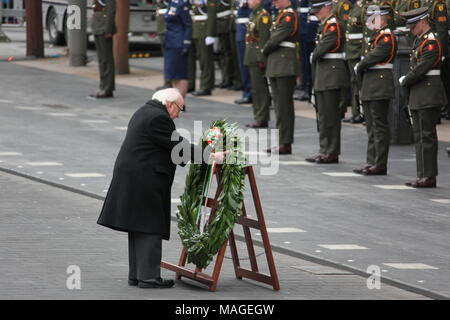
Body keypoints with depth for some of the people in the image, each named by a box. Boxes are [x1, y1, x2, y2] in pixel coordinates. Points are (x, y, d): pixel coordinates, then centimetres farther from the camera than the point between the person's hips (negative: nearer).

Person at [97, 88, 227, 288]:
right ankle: (148, 277, -6)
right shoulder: (158, 117, -14)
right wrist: (210, 157, -13)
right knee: (151, 228, -6)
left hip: (130, 177, 10)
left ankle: (136, 275, 15)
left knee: (139, 227, 13)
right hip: (145, 180, -10)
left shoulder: (144, 112, 18)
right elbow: (178, 146, -15)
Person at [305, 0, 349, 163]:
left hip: (332, 75, -10)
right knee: (323, 115, 12)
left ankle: (332, 153, -3)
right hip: (323, 76, 10)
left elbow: (323, 47, -19)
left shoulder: (333, 25, -13)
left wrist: (314, 56, -2)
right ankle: (325, 151, 18)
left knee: (331, 116, -6)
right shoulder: (324, 25, 17)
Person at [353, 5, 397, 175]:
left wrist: (359, 67, -5)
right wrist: (360, 67, 0)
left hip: (380, 87, -10)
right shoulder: (376, 35, 18)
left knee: (379, 126, -6)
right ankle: (371, 163, 17)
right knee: (371, 127, 12)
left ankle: (380, 165, -4)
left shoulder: (387, 36, -13)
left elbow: (373, 57, -19)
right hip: (370, 86, 10)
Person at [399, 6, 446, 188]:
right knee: (420, 136, 11)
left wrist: (404, 82, -7)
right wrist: (407, 81, 2)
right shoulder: (420, 40, 16)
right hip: (419, 96, 10)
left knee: (427, 136, -8)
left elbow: (421, 69, -20)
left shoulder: (431, 42, -15)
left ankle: (429, 177, -6)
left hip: (428, 96, -10)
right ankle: (423, 175, 16)